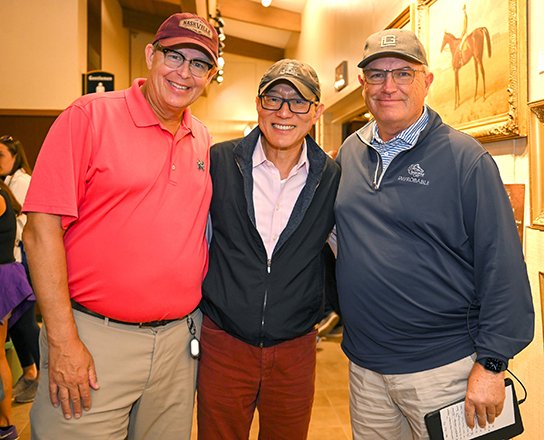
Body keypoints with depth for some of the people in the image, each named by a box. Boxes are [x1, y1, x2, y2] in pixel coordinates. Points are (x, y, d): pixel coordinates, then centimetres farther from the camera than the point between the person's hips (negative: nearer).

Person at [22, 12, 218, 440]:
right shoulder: (90, 115, -7)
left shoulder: (203, 140, 8)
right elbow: (42, 229, -11)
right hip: (94, 339, -4)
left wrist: (198, 322, 10)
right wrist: (62, 341, -13)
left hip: (178, 339, 5)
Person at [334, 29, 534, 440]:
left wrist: (491, 363, -13)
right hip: (363, 365, 5)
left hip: (443, 366, -4)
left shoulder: (466, 158, -11)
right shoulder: (349, 153, 4)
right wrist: (338, 306, 9)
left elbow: (502, 265, -13)